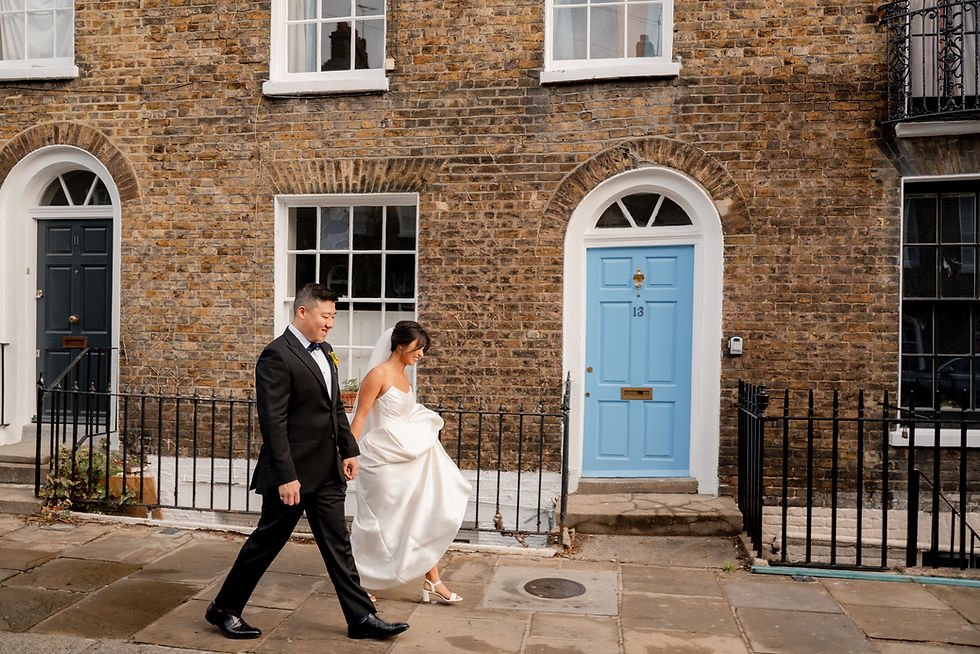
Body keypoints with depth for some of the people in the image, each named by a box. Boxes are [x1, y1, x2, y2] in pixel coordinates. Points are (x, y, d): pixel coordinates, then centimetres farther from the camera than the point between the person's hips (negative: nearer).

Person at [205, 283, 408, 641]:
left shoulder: (323, 351, 11)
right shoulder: (277, 356, -16)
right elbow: (273, 422, -20)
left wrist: (349, 450, 13)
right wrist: (285, 477, -22)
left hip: (327, 472, 8)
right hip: (293, 473, -8)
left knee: (338, 544, 12)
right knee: (267, 541, 8)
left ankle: (361, 617, 20)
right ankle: (223, 608, 29)